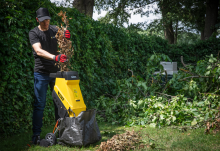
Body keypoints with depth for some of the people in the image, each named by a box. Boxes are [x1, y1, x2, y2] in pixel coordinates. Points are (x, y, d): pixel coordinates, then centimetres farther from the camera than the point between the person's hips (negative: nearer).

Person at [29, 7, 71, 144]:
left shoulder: (54, 30, 7)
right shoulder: (34, 33, -8)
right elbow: (39, 51, -24)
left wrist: (66, 36, -22)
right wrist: (55, 57, -40)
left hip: (55, 71, 5)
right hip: (41, 73, -4)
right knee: (40, 104, -4)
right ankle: (36, 134, 3)